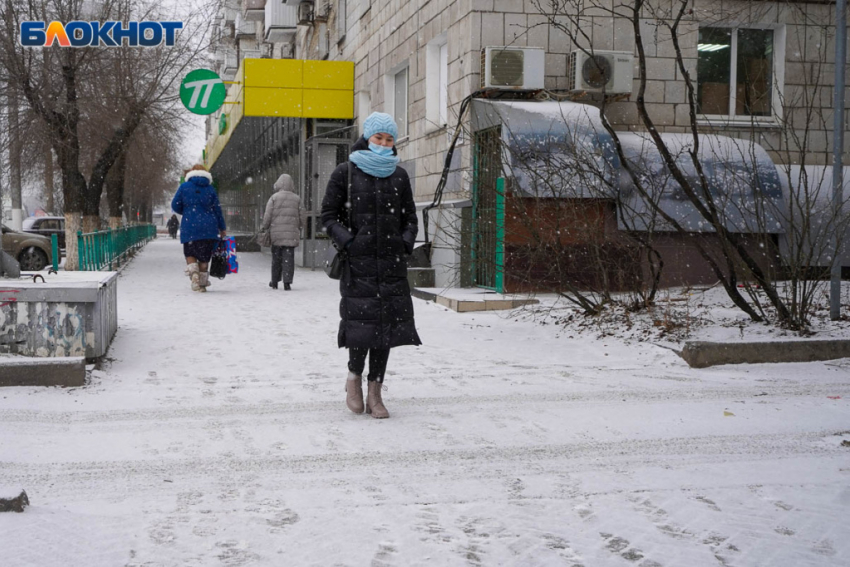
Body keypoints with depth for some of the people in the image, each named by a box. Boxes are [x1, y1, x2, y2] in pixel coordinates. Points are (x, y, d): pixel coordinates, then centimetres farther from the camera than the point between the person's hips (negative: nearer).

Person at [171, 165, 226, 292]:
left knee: (190, 253, 12)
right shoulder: (210, 188, 7)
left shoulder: (184, 186, 4)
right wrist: (222, 228, 15)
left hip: (190, 226, -1)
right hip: (209, 227, 1)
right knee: (204, 256, 10)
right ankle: (203, 283, 6)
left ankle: (193, 271, -16)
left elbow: (175, 205, 3)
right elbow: (217, 209, 8)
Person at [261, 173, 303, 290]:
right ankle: (287, 282, -10)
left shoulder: (274, 198, -2)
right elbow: (301, 216, 7)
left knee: (276, 258, 11)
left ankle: (274, 282, 20)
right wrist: (298, 230, 18)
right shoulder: (297, 199, 5)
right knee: (288, 258, 0)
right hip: (291, 234, 1)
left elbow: (268, 216, -4)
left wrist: (264, 227, 9)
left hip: (276, 233, -1)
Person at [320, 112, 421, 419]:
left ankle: (375, 392, 12)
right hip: (358, 261, -3)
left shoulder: (399, 175, 12)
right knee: (362, 321, -12)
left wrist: (406, 243, 1)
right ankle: (354, 377, 16)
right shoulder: (345, 173, 3)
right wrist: (347, 242, -9)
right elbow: (329, 215, 4)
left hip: (392, 262, 3)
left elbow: (410, 217, 19)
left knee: (387, 322, 2)